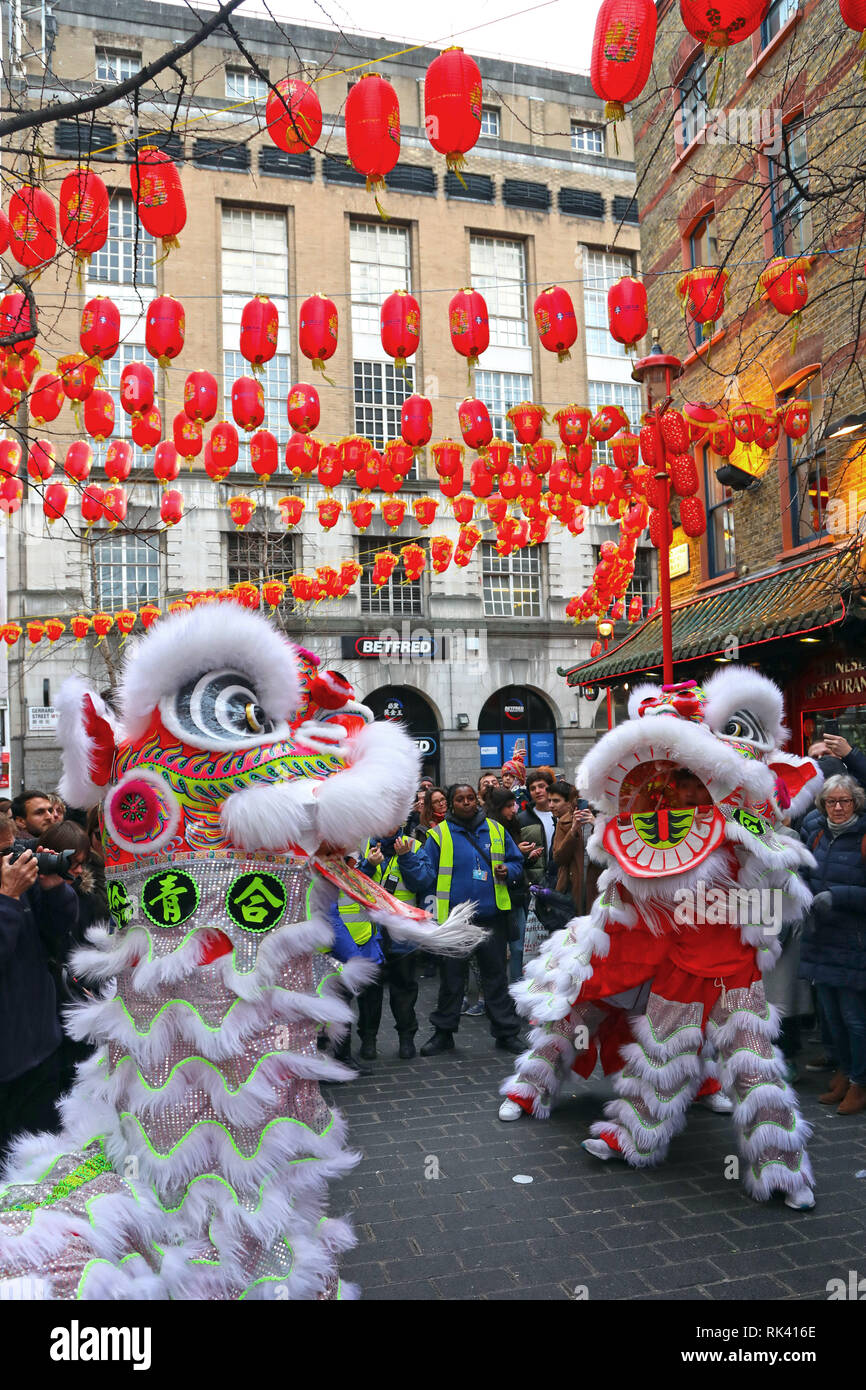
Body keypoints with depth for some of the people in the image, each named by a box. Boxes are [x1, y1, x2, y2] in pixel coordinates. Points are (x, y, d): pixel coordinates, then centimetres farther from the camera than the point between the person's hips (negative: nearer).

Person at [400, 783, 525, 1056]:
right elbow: (424, 875, -8)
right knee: (451, 977, 9)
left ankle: (506, 1032, 21)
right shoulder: (439, 834, -1)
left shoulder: (496, 830, 7)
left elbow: (517, 862, 16)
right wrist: (407, 857, -24)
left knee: (496, 975, 11)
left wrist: (507, 871, -6)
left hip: (492, 916, 2)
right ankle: (443, 1033, 23)